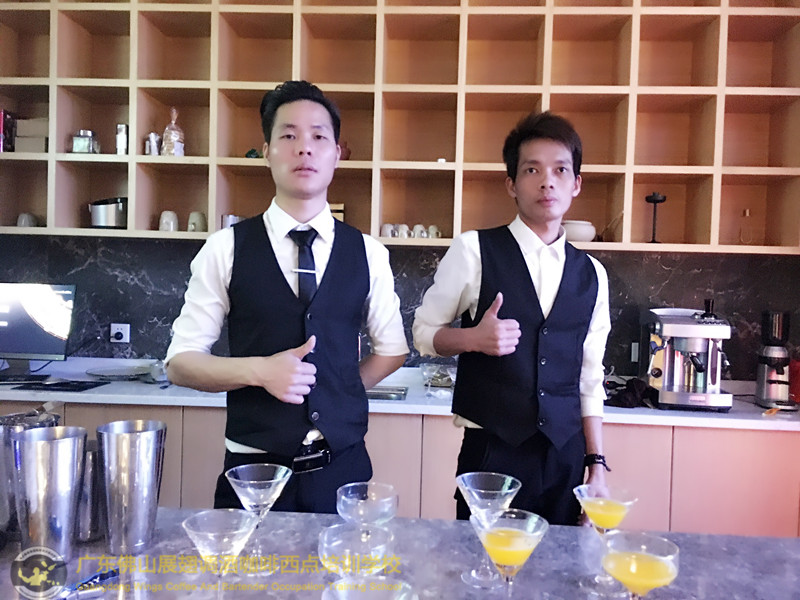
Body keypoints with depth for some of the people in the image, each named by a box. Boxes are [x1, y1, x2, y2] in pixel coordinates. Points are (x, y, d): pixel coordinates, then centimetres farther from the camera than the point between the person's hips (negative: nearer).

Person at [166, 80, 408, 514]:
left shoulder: (367, 254, 1)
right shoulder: (226, 249, -4)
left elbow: (391, 350, 13)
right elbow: (180, 362, -2)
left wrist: (338, 392, 3)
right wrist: (259, 371, -17)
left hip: (343, 467, 2)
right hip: (252, 470, -1)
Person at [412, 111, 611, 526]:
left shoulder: (592, 275, 8)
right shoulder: (474, 250, -5)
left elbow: (590, 381, 11)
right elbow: (424, 332, 3)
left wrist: (596, 464, 7)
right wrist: (473, 338, -16)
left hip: (566, 458, 4)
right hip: (490, 451, -3)